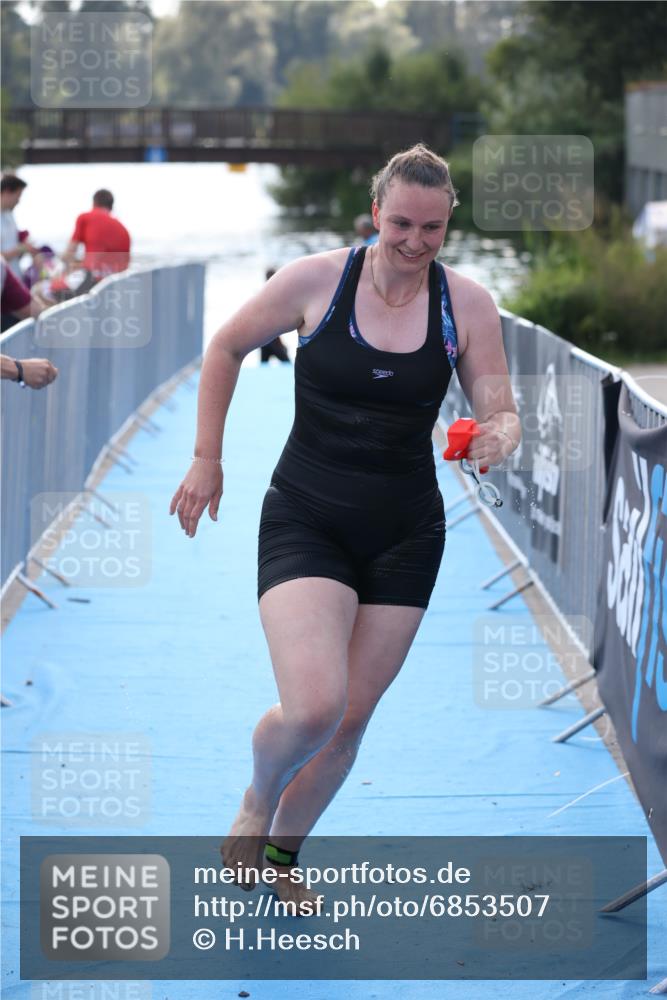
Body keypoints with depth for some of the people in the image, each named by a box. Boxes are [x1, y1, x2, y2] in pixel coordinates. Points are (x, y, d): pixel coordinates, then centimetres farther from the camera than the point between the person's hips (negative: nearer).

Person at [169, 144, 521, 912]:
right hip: (305, 522, -3)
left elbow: (500, 410, 0)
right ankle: (257, 802, 14)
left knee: (351, 718, 7)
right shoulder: (317, 280, -9)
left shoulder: (467, 306, -4)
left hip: (405, 534, 3)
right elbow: (226, 347, 4)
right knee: (313, 706, -20)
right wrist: (207, 460, 4)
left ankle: (281, 854, 32)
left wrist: (500, 435, -24)